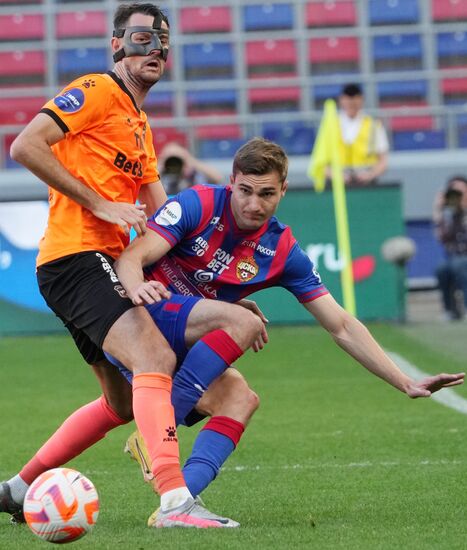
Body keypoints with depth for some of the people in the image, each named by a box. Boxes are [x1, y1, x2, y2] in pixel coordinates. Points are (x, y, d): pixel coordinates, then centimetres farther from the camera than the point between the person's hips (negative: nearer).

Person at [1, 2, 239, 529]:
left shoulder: (140, 126, 24)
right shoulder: (97, 92, -4)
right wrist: (99, 205, -16)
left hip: (102, 267, 10)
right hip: (74, 255, -10)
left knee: (123, 401, 16)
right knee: (155, 358, -25)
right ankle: (175, 501, -37)